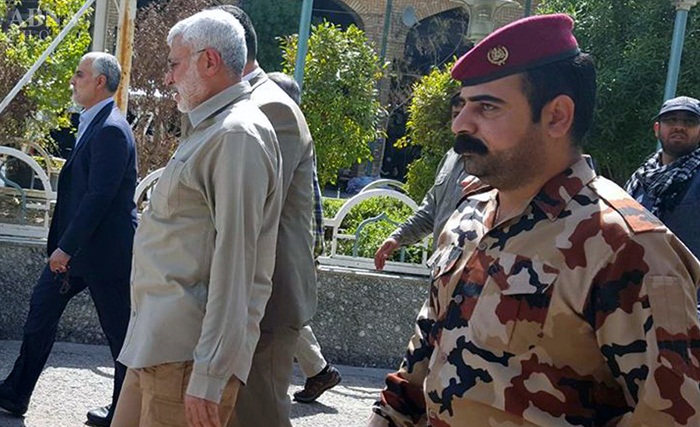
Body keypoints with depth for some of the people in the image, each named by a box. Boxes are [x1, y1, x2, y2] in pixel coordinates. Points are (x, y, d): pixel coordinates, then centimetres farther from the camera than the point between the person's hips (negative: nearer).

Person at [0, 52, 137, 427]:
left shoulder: (111, 130, -19)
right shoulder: (91, 124, 12)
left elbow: (99, 196, -23)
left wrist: (67, 248, -21)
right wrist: (62, 245, 15)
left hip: (104, 251, -10)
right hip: (74, 246, 10)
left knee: (119, 330, 3)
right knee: (42, 308, 14)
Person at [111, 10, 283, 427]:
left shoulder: (238, 135, -14)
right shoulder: (210, 130, 19)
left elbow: (234, 263, -20)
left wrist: (209, 377, -22)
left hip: (187, 353, -10)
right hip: (157, 345, 10)